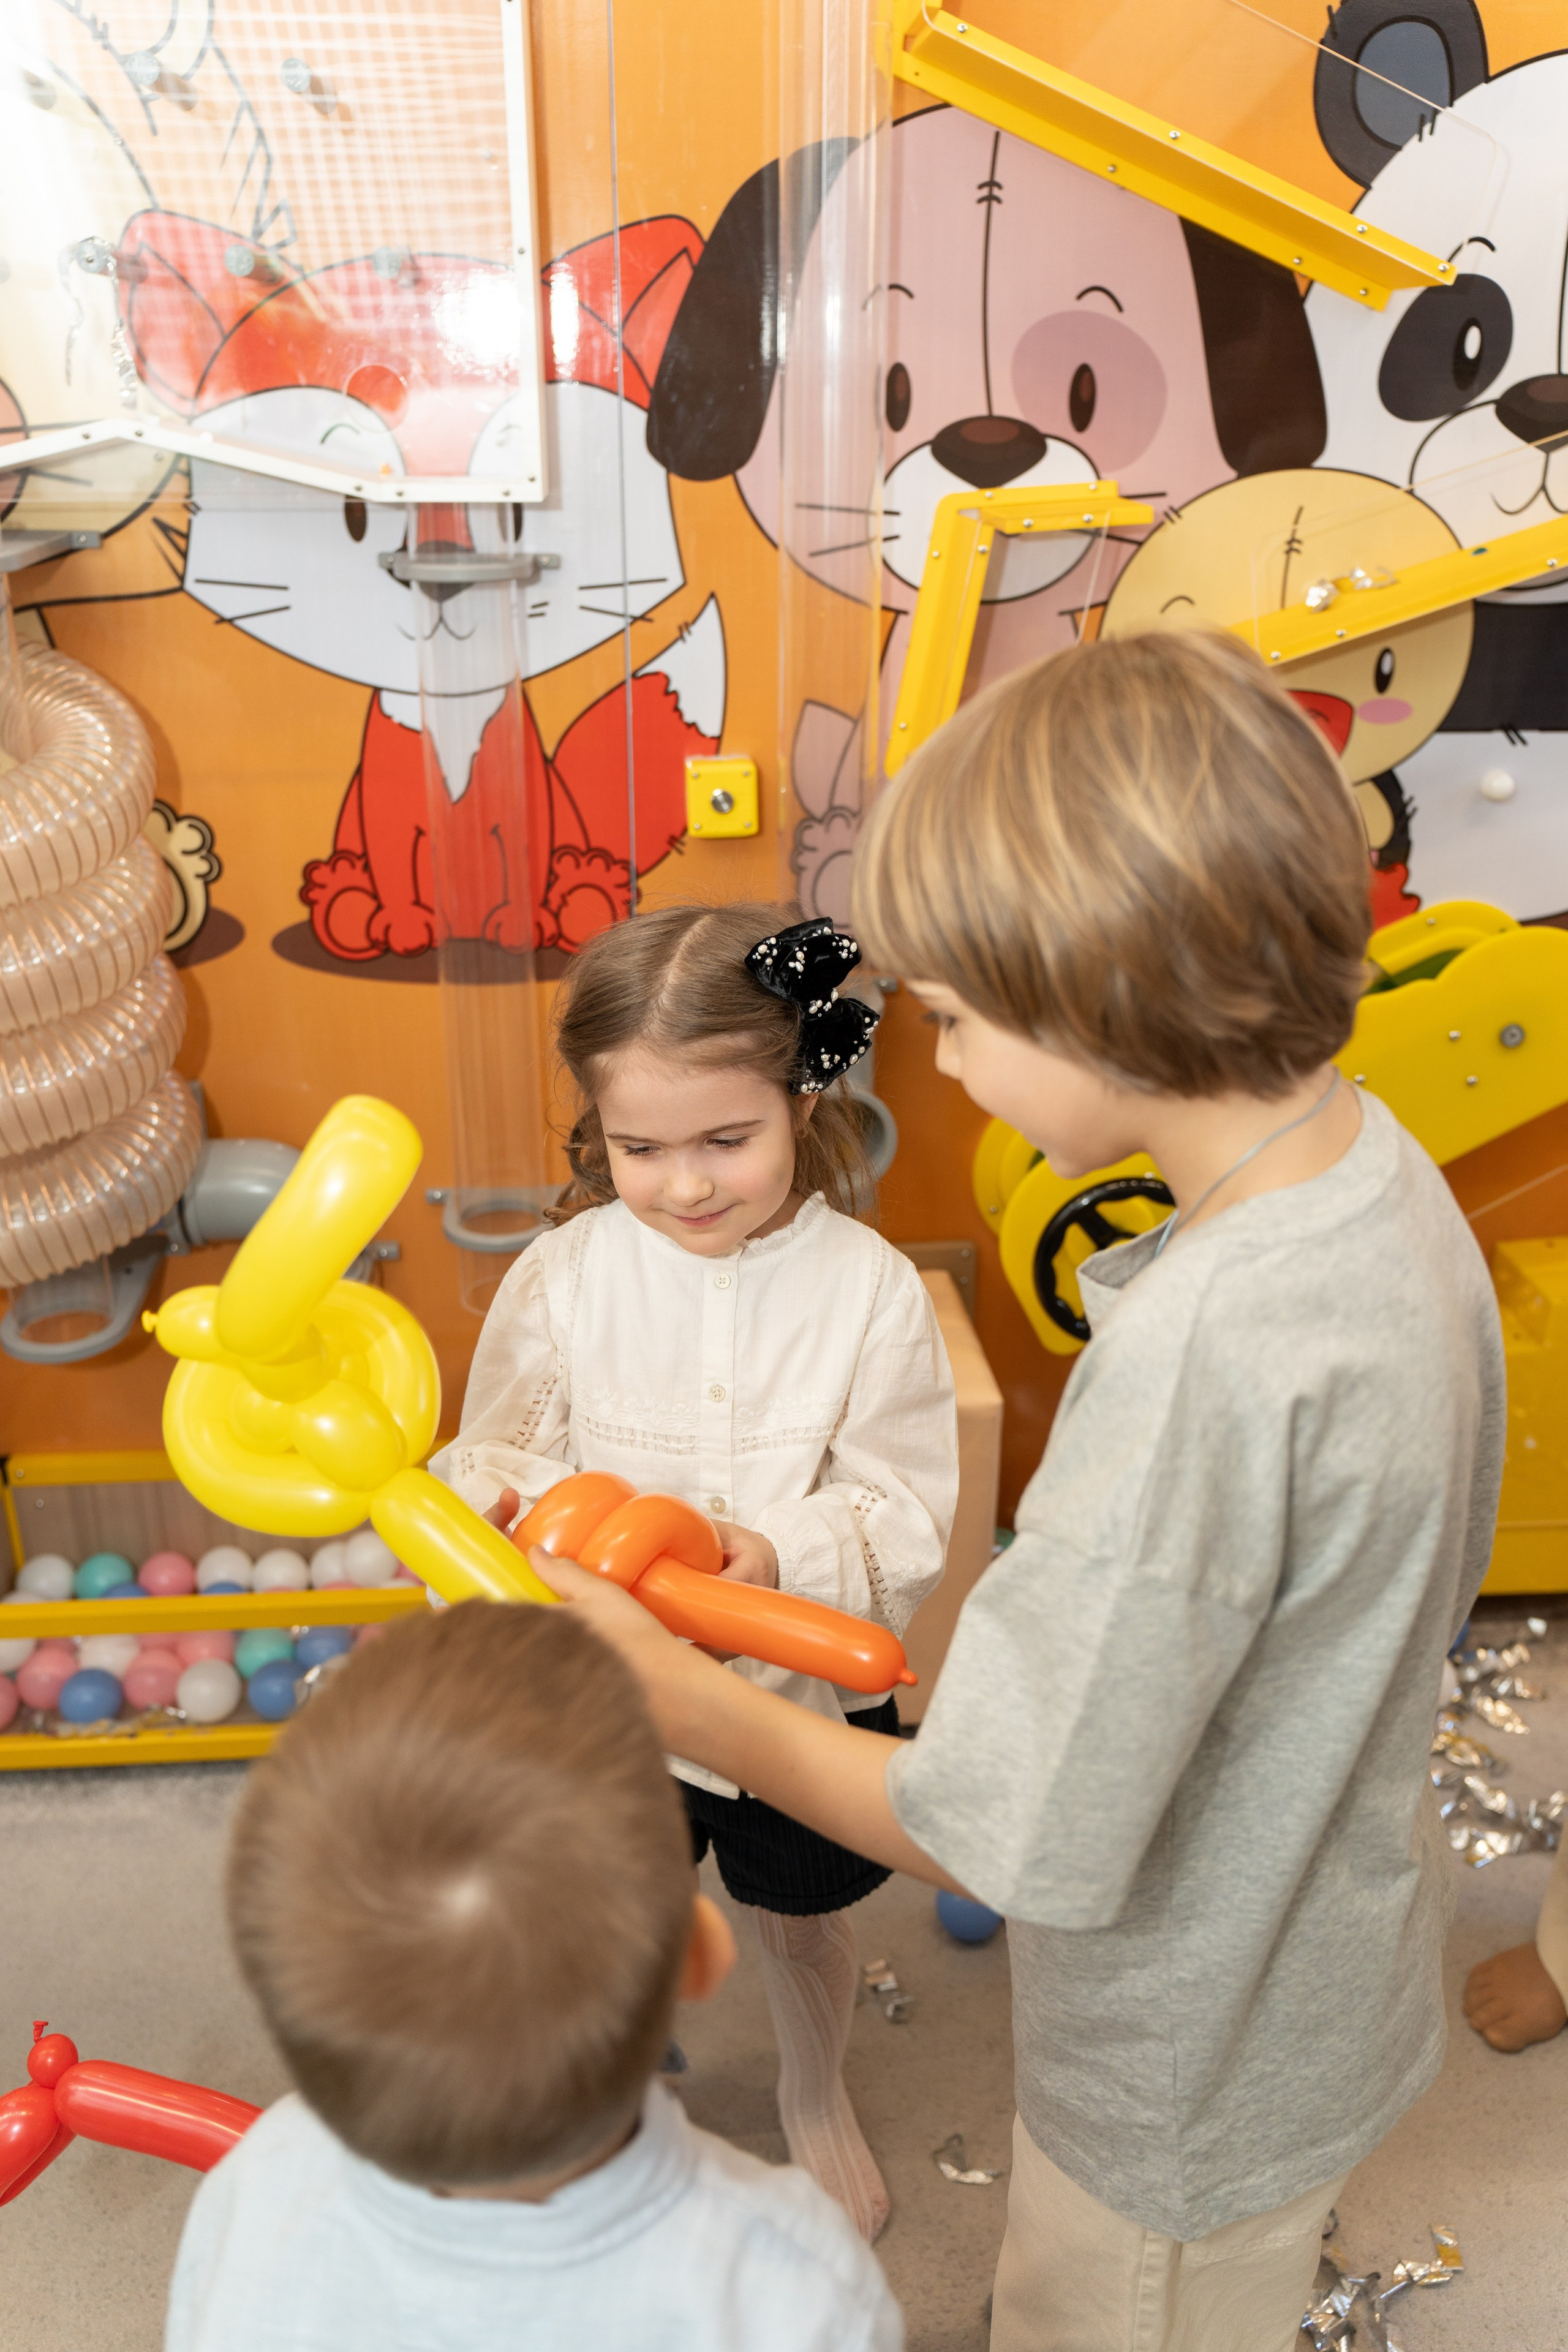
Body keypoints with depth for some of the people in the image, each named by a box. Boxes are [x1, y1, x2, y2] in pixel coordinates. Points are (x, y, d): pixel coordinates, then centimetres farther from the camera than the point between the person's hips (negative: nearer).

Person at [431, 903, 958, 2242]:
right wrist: (512, 1510, -31)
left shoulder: (872, 1289, -19)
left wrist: (785, 1558, -35)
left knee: (805, 1916, 26)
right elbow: (499, 1455, -9)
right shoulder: (562, 1277, -16)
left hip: (808, 1689, 0)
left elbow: (905, 1512, -17)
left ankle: (818, 2096, 59)